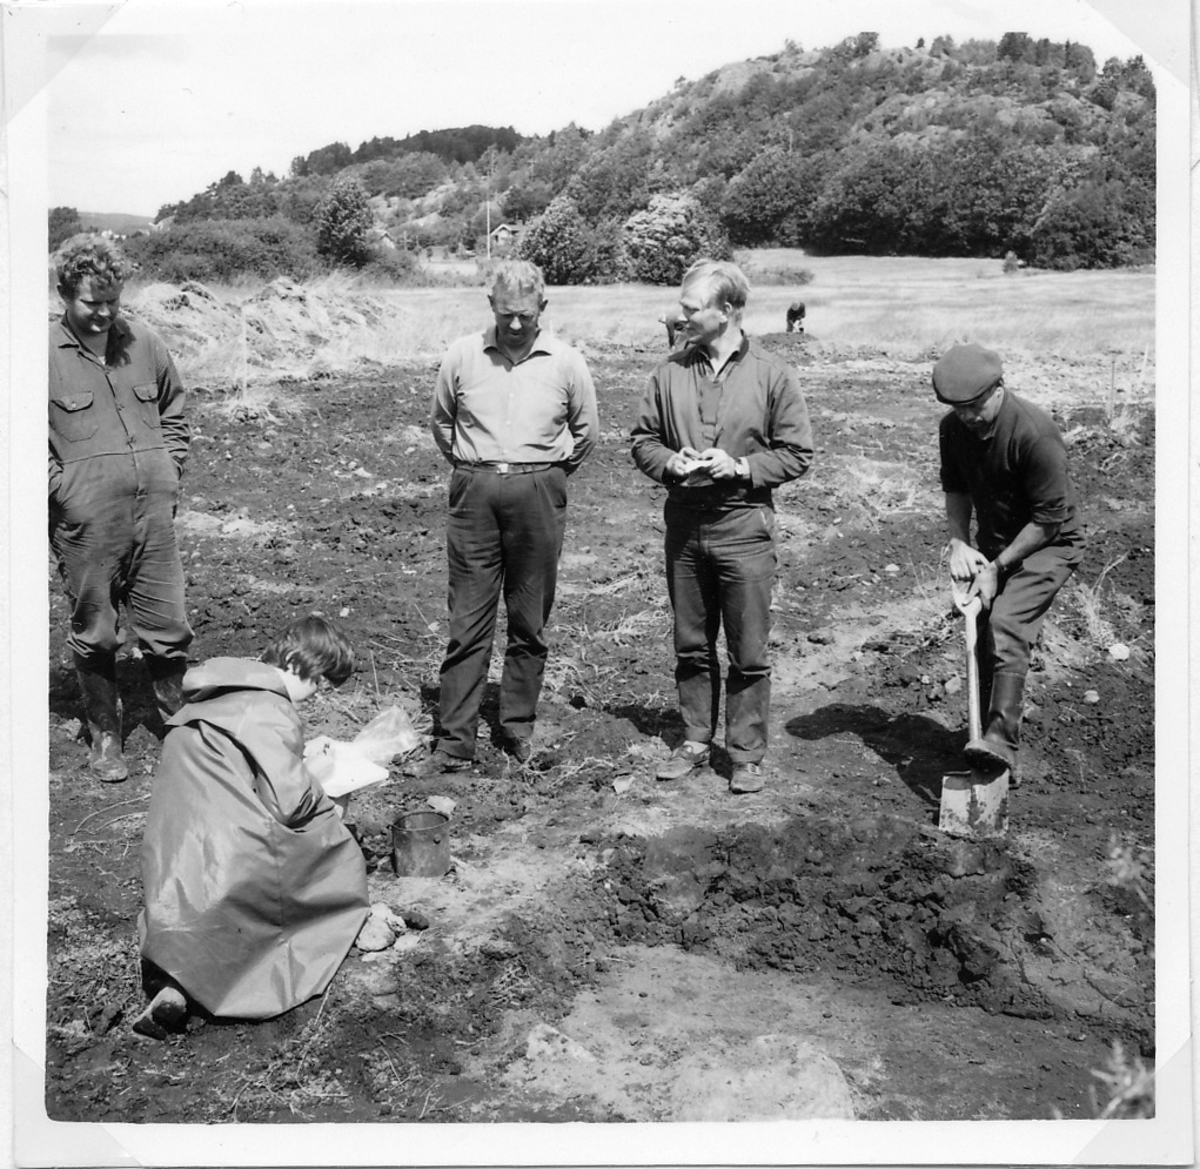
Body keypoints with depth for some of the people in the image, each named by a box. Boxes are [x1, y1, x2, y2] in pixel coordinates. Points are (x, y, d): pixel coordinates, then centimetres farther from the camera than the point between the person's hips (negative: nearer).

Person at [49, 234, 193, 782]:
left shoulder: (144, 343, 6)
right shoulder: (46, 352, -6)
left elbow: (174, 416, 19)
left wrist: (167, 475, 8)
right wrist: (65, 493, -8)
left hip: (153, 515, 3)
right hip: (85, 525, -3)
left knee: (168, 628, 9)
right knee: (95, 635, 9)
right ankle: (105, 736, 26)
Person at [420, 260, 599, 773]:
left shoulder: (565, 363, 1)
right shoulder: (462, 356, 2)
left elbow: (586, 432, 14)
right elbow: (440, 421, 16)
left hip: (538, 495, 0)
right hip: (474, 495, 0)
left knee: (530, 623, 7)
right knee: (467, 622, -1)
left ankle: (518, 727, 20)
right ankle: (454, 741, 3)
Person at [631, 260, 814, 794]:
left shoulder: (773, 375, -4)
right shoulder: (670, 372, 4)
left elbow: (796, 454, -2)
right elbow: (643, 440, 11)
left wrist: (741, 467, -15)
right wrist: (672, 463, -9)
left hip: (744, 529, -3)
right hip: (684, 526, 3)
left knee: (748, 653, 2)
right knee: (691, 646, 13)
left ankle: (747, 754, 13)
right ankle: (695, 740, 26)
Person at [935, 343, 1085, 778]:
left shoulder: (1034, 432, -27)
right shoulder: (953, 428, -6)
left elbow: (1050, 518, -22)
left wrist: (998, 567, -20)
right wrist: (959, 542, -4)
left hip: (1048, 544, -7)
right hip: (992, 544, 7)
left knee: (1005, 624, -26)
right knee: (981, 634, 4)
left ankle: (1001, 739, -31)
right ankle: (992, 742, 16)